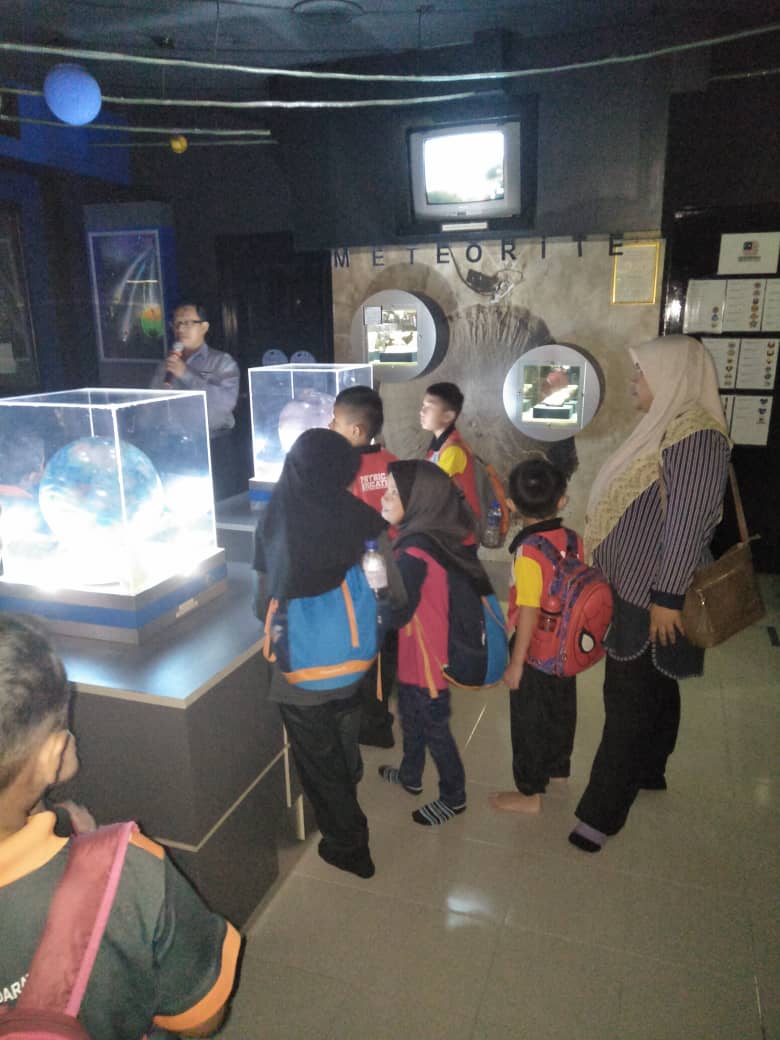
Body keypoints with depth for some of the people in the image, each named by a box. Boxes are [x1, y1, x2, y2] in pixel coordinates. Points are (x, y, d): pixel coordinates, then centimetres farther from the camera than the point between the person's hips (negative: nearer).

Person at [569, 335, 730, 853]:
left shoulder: (696, 436, -21)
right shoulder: (667, 427, 10)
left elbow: (687, 525, -24)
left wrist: (667, 597, -23)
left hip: (652, 597, -9)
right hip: (635, 589, 9)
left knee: (630, 701, -2)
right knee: (652, 689, 21)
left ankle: (601, 812, 8)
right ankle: (648, 772, 39)